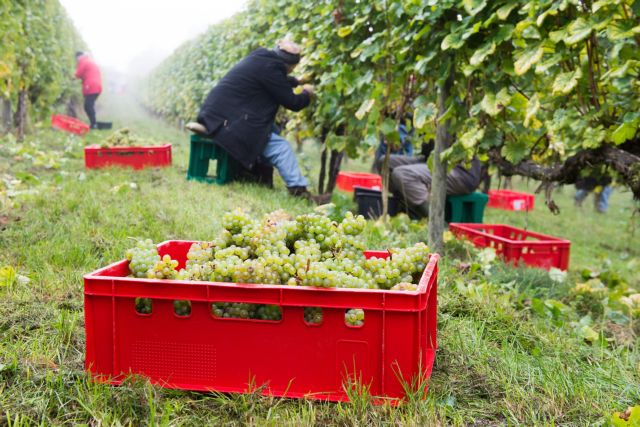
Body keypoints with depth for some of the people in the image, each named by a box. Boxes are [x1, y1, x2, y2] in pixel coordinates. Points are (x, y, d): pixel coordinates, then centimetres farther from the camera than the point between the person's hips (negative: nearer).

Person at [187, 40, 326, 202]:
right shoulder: (269, 68, -17)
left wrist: (297, 81, 46)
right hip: (227, 121, -10)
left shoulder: (262, 57, 10)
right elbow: (292, 103, -8)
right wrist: (307, 93, 11)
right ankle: (298, 188, -7)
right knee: (280, 147, -11)